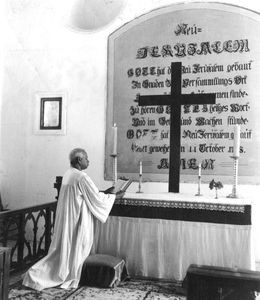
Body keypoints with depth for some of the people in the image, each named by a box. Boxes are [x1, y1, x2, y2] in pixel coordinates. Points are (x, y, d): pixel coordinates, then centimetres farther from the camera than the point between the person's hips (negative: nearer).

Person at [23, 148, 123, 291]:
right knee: (75, 249, 6)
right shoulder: (81, 177, -19)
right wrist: (114, 196, 1)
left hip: (65, 219, 9)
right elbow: (96, 198, -14)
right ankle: (70, 279, 19)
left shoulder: (68, 174, 9)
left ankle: (36, 273, 16)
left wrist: (104, 192, 15)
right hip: (77, 220, -9)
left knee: (63, 247, 16)